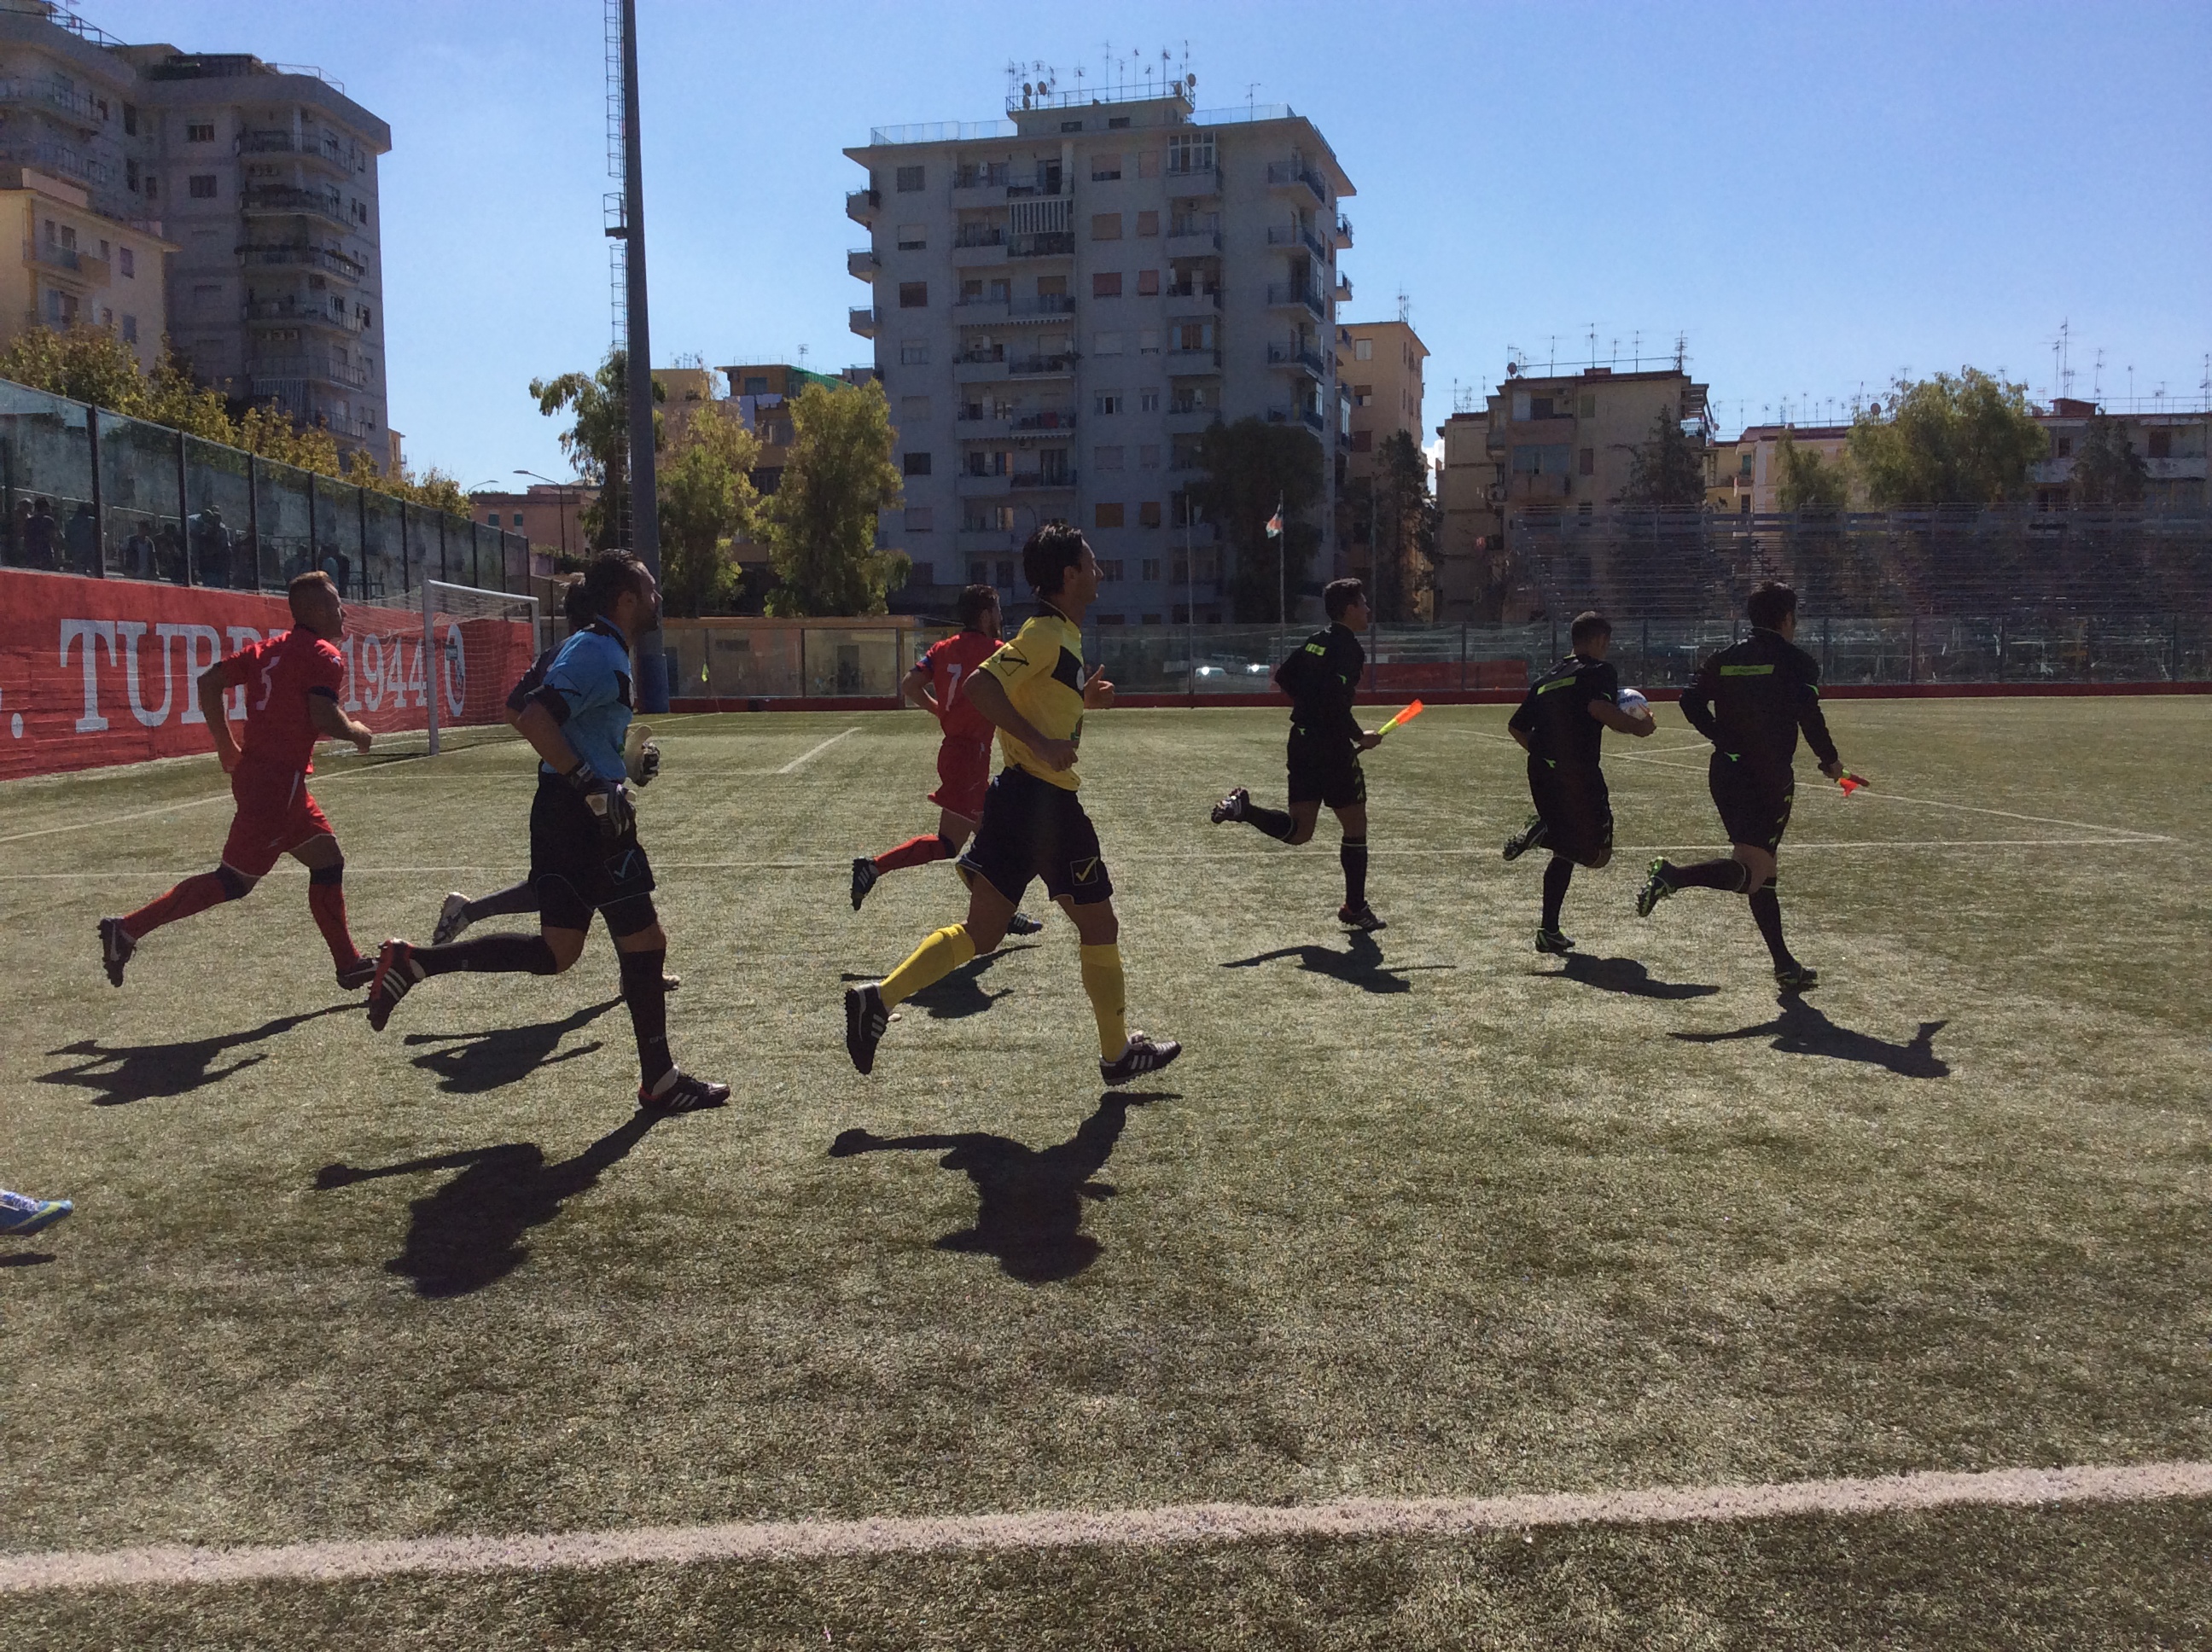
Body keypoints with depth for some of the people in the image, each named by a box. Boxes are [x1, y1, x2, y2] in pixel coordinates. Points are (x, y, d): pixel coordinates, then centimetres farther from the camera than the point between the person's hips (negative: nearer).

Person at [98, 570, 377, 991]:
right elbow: (324, 718, -24)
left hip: (255, 773, 10)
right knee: (233, 882, -4)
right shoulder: (325, 656, -11)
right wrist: (357, 732, -3)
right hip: (278, 783, -10)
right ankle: (128, 929, -1)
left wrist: (227, 746, 16)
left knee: (329, 862, 13)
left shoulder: (268, 649, 14)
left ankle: (349, 965, 16)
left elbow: (209, 681, 12)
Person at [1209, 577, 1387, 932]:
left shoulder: (1316, 640, 12)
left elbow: (1283, 678, 16)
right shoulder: (1350, 649, -13)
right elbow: (1337, 703, -23)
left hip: (1302, 739, 8)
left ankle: (1241, 808, -11)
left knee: (1298, 829, 10)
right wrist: (1360, 737, -11)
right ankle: (1355, 908, 13)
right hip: (1332, 746, -8)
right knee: (1355, 825, 7)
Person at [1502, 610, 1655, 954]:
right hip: (1577, 772, -8)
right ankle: (1544, 830, -25)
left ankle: (1549, 931, 14)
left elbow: (1516, 726, 21)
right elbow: (1599, 708, -23)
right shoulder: (1599, 672, -1)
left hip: (1541, 771, 8)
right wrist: (1637, 726, -10)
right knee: (1596, 853, -1)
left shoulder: (1547, 678, 20)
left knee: (1565, 852, 18)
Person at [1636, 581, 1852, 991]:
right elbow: (1809, 715, -16)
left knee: (1763, 871, 14)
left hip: (1725, 772, 7)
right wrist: (1830, 761, -2)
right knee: (1750, 872, -10)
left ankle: (1786, 968, 18)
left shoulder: (1724, 659, 11)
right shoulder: (1797, 661, -5)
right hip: (1770, 777, -7)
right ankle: (1673, 876, -34)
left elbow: (1691, 701, 6)